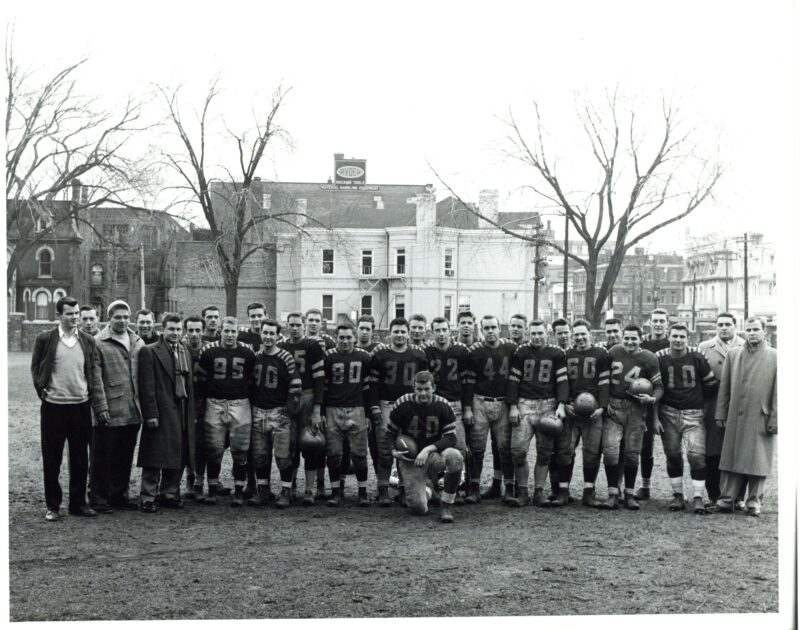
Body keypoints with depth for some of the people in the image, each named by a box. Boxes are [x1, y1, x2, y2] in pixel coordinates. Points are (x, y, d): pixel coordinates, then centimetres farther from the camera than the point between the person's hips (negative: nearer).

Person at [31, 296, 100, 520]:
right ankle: (52, 506, 16)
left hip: (81, 407, 2)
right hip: (53, 407, -2)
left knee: (80, 459, 8)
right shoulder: (44, 339, -1)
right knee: (51, 459, 5)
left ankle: (78, 503, 19)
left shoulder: (88, 341, 6)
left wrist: (93, 392, 1)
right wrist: (42, 390, -2)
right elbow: (35, 368, 7)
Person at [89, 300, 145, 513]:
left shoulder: (138, 343, 13)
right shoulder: (98, 343, -4)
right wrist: (101, 407, -13)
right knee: (102, 457, 3)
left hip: (132, 412, 5)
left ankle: (119, 495, 23)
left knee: (125, 457, 12)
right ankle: (99, 498, 13)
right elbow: (95, 379, -8)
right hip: (109, 413, -5)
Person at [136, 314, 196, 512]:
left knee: (178, 458, 9)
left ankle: (170, 494, 21)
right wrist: (151, 414, -15)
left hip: (182, 414, 6)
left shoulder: (185, 352, 17)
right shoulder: (150, 352, -5)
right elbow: (147, 386, -10)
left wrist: (191, 413, 13)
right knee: (155, 459, -2)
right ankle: (148, 498, 6)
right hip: (161, 413, -6)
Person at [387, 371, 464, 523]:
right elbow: (390, 433, 5)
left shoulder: (443, 406, -6)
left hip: (434, 454, 1)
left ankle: (446, 506, -16)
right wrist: (393, 451, -14)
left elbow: (450, 438, -8)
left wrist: (428, 449, -22)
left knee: (455, 457, -35)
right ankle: (426, 486, 27)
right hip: (409, 459, -1)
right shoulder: (402, 405, -7)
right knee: (419, 509, -12)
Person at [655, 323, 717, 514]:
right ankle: (677, 495, 17)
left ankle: (697, 497, 2)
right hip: (668, 413, 1)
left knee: (697, 454, -8)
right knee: (673, 455, 6)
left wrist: (698, 398, 11)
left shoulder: (697, 357, -4)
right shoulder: (660, 358, -2)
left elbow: (711, 383, 8)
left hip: (693, 413, -1)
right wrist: (654, 417, 0)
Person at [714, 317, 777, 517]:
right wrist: (721, 414, 6)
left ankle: (754, 502, 15)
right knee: (731, 458, 4)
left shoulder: (775, 357, 0)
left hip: (762, 418, -2)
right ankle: (726, 499, 11)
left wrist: (774, 419, -6)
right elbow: (724, 386, 9)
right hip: (735, 417, 2)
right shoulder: (733, 354, 8)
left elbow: (777, 392, -2)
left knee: (759, 461, 4)